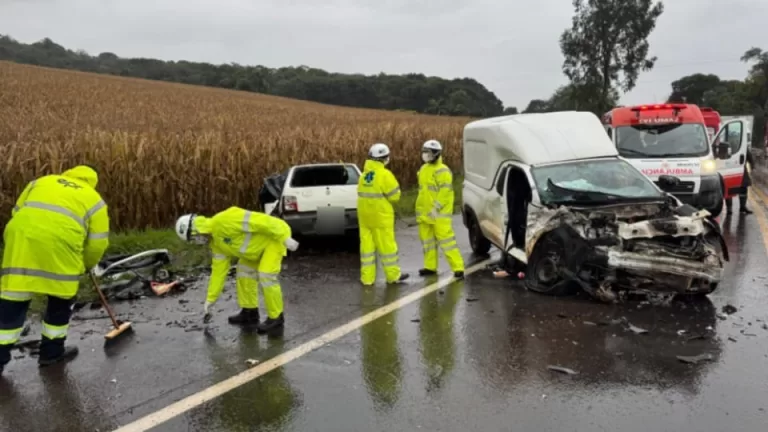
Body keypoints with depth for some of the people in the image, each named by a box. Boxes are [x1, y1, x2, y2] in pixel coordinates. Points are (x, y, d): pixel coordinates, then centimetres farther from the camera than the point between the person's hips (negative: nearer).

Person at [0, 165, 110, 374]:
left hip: (22, 239, 4)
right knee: (60, 299, 16)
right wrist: (87, 265, 28)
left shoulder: (41, 181, 28)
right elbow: (98, 242, 12)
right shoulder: (93, 199, 19)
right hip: (60, 243, -3)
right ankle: (52, 351, 26)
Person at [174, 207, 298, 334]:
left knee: (266, 276, -14)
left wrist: (285, 238, -26)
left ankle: (276, 318, 1)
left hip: (274, 236, -10)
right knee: (244, 272, 13)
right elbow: (219, 270, 12)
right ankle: (250, 312, 24)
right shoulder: (216, 242, 6)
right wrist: (210, 299, 13)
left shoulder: (224, 220, -26)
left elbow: (260, 221, -29)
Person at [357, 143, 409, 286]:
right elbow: (395, 195, -11)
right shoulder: (385, 175, -14)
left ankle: (367, 277, 12)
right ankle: (393, 275, 16)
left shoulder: (364, 175, 8)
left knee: (367, 245, 9)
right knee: (387, 245, 5)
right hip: (380, 217, -6)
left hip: (364, 216, 6)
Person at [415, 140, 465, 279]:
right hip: (425, 212, 9)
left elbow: (445, 191, -21)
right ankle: (430, 266, 23)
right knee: (427, 240, 13)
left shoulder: (442, 171, -14)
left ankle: (458, 267, -7)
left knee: (446, 239, -11)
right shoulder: (423, 169, 15)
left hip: (439, 213, -9)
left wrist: (436, 208, -24)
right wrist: (420, 208, 20)